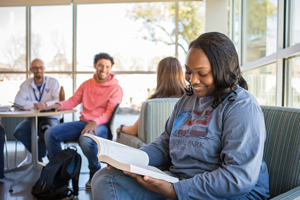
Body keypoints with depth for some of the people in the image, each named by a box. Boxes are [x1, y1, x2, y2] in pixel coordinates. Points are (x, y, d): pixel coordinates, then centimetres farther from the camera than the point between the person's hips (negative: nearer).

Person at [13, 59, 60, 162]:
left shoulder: (53, 82, 0)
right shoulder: (26, 84, 7)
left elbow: (58, 101, -13)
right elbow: (18, 101, -7)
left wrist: (46, 104, -32)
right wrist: (35, 104, -20)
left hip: (50, 117, -3)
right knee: (19, 132, -23)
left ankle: (39, 154, -4)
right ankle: (37, 152, 3)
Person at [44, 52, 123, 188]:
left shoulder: (116, 89, -1)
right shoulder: (86, 84, 17)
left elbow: (109, 113, -10)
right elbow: (73, 100, 17)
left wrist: (95, 122, -28)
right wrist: (59, 105, -5)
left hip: (101, 125, -6)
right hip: (82, 122, 6)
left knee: (86, 140, -39)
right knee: (50, 134, -11)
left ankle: (95, 174, -11)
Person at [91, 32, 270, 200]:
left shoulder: (242, 107, -12)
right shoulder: (187, 101, 16)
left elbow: (241, 177, -21)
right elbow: (164, 145, 20)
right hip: (178, 182, 8)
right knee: (104, 179, -7)